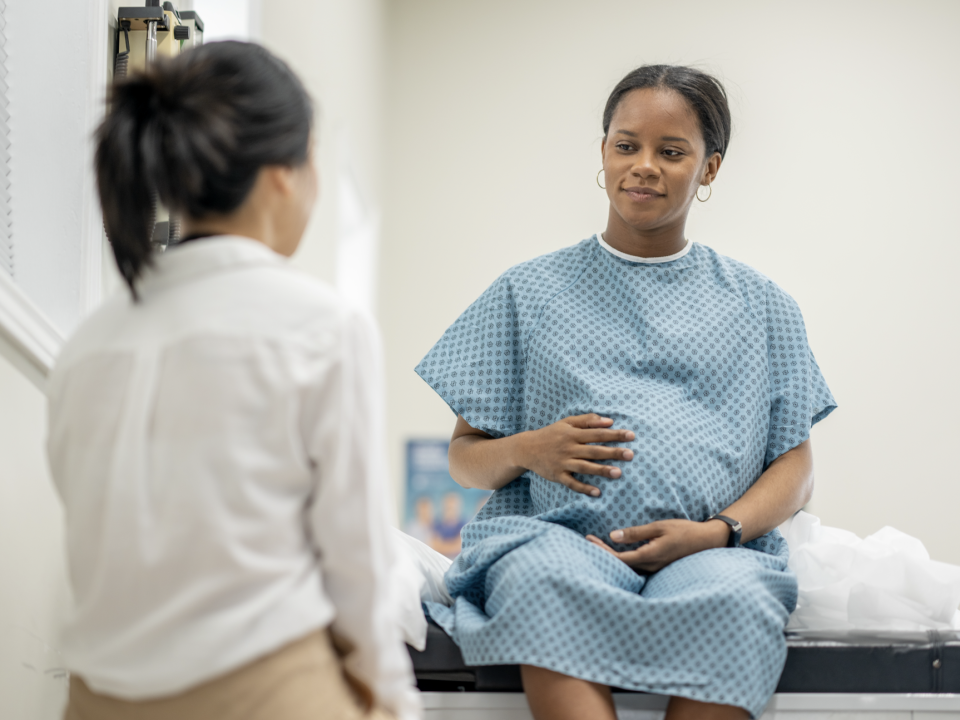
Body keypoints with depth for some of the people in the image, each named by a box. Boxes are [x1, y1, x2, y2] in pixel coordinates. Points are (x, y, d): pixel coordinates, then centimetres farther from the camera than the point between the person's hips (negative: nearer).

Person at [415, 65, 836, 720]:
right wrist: (526, 450, -6)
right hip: (561, 534, 0)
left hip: (710, 550, 1)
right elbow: (464, 458, 18)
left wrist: (718, 531, -7)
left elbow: (795, 468, 14)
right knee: (545, 580, -39)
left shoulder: (761, 305, 21)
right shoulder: (530, 292, 20)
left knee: (735, 599, -37)